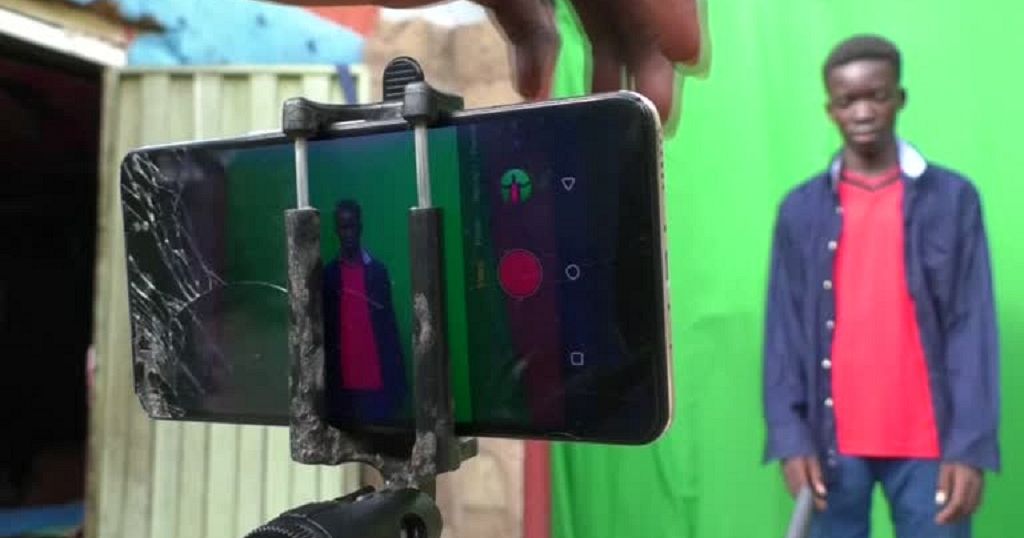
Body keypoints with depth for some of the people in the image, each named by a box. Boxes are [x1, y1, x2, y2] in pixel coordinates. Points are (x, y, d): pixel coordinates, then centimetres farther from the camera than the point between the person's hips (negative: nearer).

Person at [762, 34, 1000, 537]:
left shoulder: (953, 198, 2)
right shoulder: (800, 209, 4)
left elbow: (974, 327, -2)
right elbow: (784, 330, 1)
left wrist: (970, 445, -9)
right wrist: (790, 437, -7)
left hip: (929, 441, 0)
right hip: (834, 439, 1)